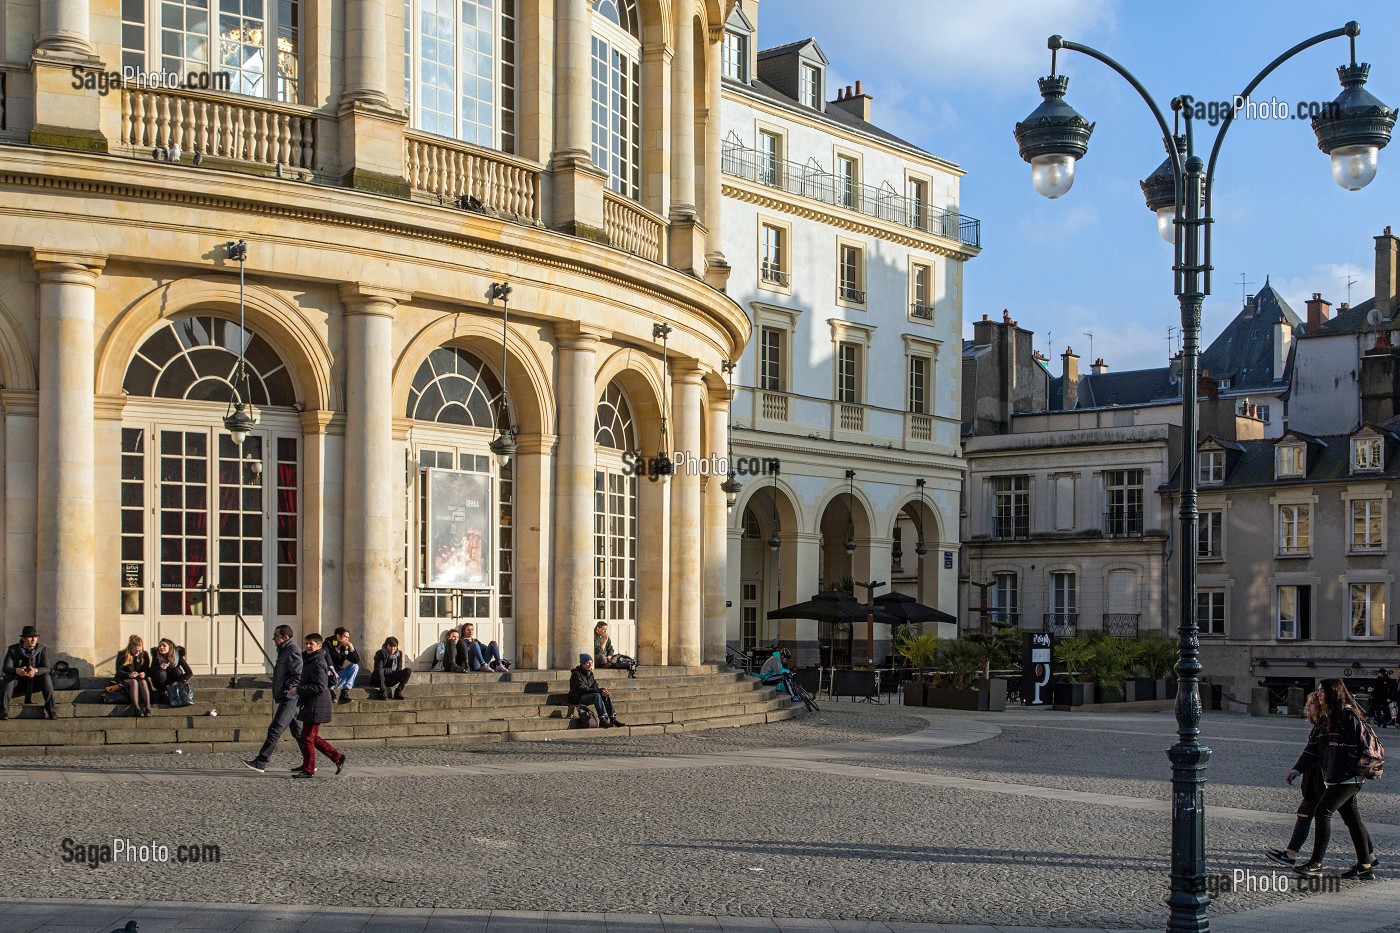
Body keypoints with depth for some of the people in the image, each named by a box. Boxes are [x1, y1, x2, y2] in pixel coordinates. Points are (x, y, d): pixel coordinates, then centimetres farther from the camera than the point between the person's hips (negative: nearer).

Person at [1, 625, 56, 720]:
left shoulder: (42, 649, -9)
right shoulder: (13, 649, -10)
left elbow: (46, 668, -18)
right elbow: (6, 668, -20)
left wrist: (35, 671, -42)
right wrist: (17, 670, -44)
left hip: (35, 680, 0)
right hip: (19, 679, 0)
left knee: (46, 677, -31)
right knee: (8, 677, -31)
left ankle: (50, 710, -29)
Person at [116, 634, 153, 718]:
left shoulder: (145, 654, 3)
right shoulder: (122, 655, -4)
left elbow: (148, 670, 4)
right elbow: (119, 671, -8)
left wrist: (145, 674, -21)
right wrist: (129, 674, -28)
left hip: (141, 679, 2)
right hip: (125, 680, -2)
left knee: (143, 682, -33)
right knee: (134, 682, -35)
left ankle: (148, 708, -46)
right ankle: (136, 708, -49)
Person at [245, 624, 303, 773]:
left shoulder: (292, 651, -14)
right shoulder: (284, 650, 19)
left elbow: (299, 676, -22)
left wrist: (284, 688, -17)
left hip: (290, 698, -11)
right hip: (288, 698, 11)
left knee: (275, 730, -9)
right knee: (297, 731, 11)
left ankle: (261, 762, -8)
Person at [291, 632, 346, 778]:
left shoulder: (318, 664, -17)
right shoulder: (309, 661, 16)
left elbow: (320, 687, -24)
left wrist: (298, 689, -21)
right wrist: (298, 687, 12)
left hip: (315, 708, -10)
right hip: (310, 706, 10)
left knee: (307, 737, -3)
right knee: (313, 737, 15)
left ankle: (308, 770, 5)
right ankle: (337, 757, 21)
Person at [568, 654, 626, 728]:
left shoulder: (590, 673, 14)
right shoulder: (576, 674, -12)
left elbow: (595, 686, 7)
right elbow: (583, 689, -21)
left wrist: (603, 690, -17)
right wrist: (600, 691, -26)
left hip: (589, 695, 8)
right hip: (578, 698, -8)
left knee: (606, 695, -14)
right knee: (597, 695, -32)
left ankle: (613, 718, -18)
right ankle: (602, 720, -39)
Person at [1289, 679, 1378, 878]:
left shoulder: (1348, 716, -12)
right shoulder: (1325, 718, 15)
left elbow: (1353, 748, -16)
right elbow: (1313, 748, 15)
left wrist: (1348, 773, -20)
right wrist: (1297, 770, 7)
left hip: (1348, 779, -9)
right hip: (1332, 779, 9)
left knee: (1322, 813, -11)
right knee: (1352, 818, 12)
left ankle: (1316, 863, -7)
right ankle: (1366, 864, 20)